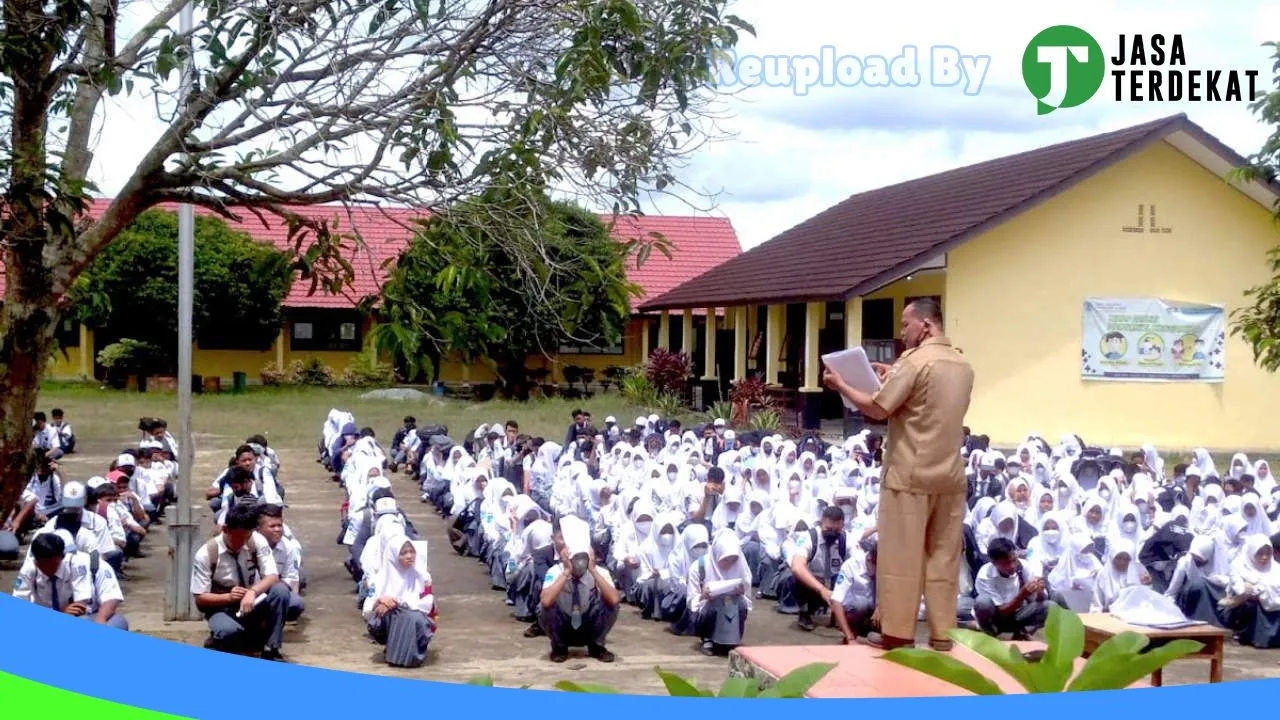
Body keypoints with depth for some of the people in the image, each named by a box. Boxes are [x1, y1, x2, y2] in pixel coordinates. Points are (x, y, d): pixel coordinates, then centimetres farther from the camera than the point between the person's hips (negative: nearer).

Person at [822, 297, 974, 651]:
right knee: (944, 557, 8)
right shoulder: (963, 365, 11)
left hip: (910, 476, -7)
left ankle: (898, 633, 4)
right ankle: (943, 634, 10)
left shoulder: (915, 361, -12)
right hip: (950, 476, 7)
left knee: (901, 557, 0)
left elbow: (878, 409, -12)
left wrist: (841, 385, 1)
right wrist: (894, 380, 21)